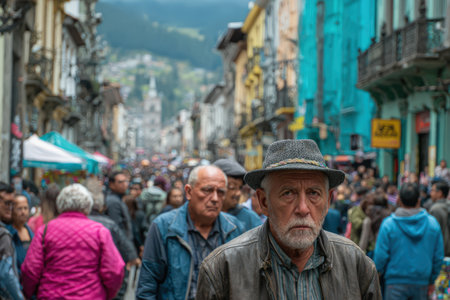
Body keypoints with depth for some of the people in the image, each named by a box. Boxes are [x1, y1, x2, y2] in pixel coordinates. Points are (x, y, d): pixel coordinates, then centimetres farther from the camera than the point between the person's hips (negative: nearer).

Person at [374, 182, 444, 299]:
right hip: (422, 283, 3)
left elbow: (381, 256, -7)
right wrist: (431, 280, 17)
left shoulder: (388, 224, -7)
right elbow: (438, 257, 5)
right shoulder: (432, 223, 1)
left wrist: (379, 274, 12)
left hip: (395, 282, -3)